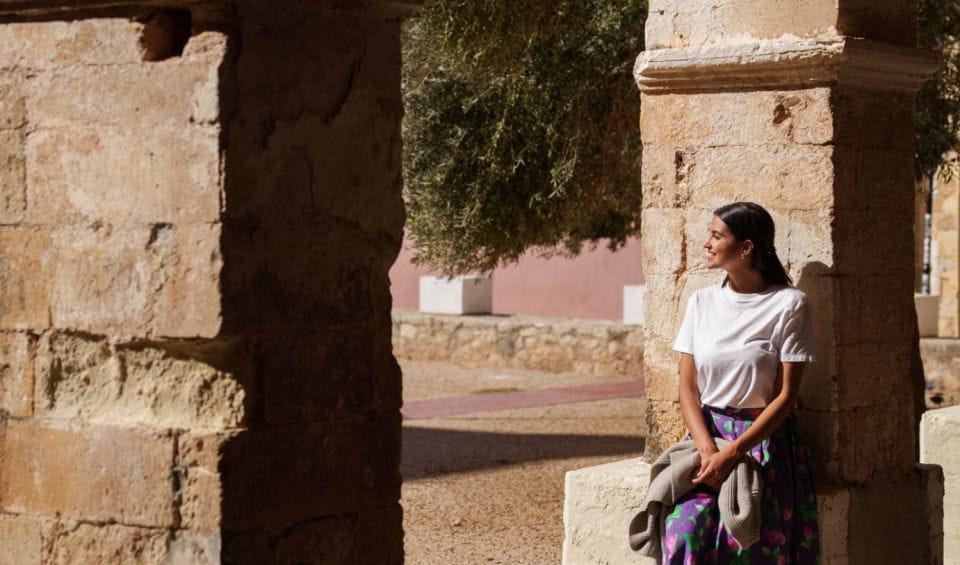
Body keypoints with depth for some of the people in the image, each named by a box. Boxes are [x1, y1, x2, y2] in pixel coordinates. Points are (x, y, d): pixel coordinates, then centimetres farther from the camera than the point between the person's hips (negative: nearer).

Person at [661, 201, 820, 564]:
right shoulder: (701, 303, 8)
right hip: (706, 435, 3)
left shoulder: (789, 304, -5)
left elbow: (786, 395, -7)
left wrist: (732, 453, -16)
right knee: (685, 531, -22)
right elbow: (688, 388, 5)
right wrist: (708, 449, -12)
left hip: (765, 440, -3)